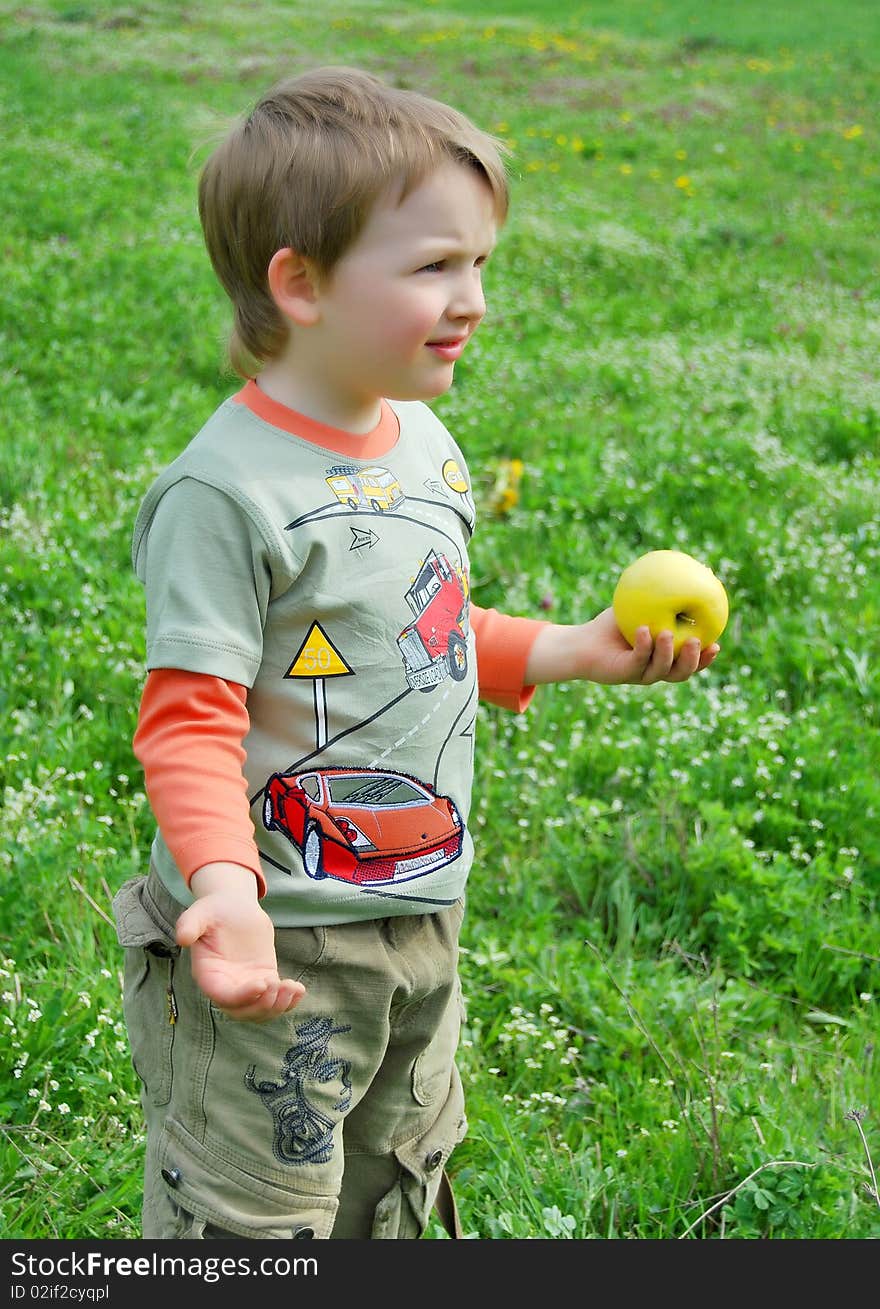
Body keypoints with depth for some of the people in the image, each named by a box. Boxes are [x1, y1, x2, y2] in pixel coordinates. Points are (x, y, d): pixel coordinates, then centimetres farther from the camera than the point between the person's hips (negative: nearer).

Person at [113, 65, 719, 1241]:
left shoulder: (422, 442, 4)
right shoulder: (223, 491, -23)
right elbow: (189, 715, -24)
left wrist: (577, 650, 10)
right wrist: (223, 880, -38)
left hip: (419, 918, 8)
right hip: (280, 947, -8)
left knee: (394, 1197, 26)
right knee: (254, 1224, 7)